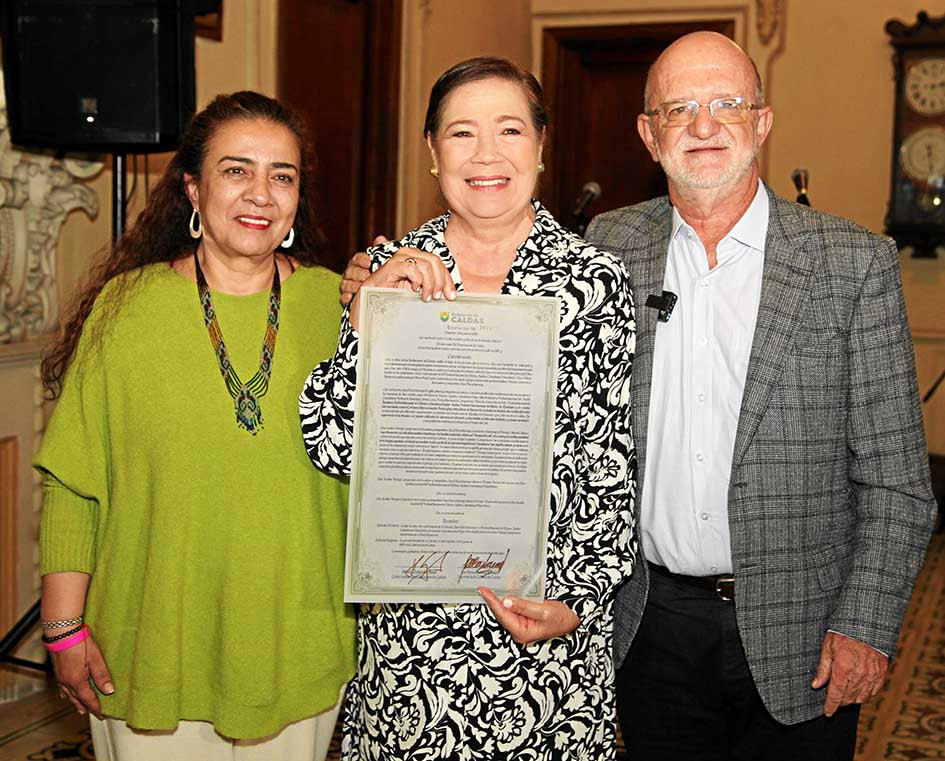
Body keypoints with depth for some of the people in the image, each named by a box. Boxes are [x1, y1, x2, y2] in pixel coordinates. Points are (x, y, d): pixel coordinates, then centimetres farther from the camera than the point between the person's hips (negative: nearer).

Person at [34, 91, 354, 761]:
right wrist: (65, 628, -2)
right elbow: (71, 485, -3)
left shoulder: (336, 304, -3)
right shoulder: (126, 306, -6)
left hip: (298, 650, 2)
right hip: (150, 649, -1)